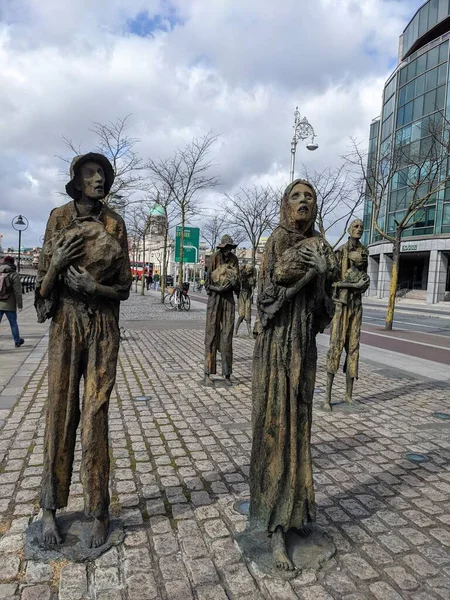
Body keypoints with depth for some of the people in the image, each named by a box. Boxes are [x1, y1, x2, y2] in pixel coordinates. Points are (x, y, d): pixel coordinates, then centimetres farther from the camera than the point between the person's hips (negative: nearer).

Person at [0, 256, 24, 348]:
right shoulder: (14, 274, -9)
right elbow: (17, 292, -11)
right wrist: (19, 305, -6)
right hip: (10, 305, -3)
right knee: (13, 324, 13)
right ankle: (17, 341, 27)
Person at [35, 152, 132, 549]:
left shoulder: (115, 223, 2)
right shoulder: (59, 217, 3)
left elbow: (124, 288, 2)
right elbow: (43, 285, 3)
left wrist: (91, 286, -15)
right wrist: (56, 262, -17)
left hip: (103, 326, -1)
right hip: (66, 324, 1)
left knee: (96, 414, 1)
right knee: (60, 411, 7)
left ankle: (99, 511, 15)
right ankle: (50, 508, 23)